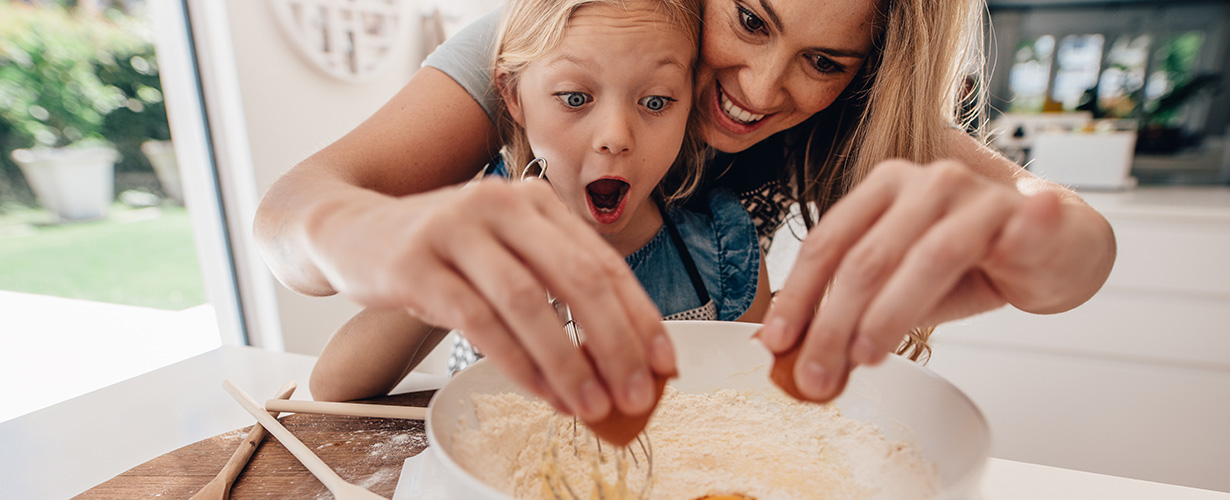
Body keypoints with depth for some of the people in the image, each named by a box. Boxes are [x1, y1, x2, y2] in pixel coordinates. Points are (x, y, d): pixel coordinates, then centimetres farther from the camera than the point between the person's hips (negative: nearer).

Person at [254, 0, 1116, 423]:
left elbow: (1086, 237, -20)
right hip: (528, 409, 0)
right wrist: (357, 228, -49)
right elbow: (296, 200, -26)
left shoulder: (862, 118, -11)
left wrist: (1029, 230, -43)